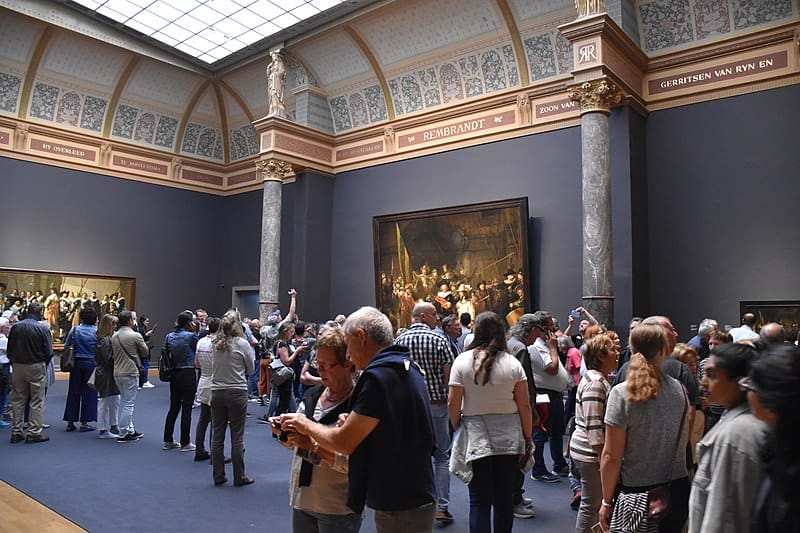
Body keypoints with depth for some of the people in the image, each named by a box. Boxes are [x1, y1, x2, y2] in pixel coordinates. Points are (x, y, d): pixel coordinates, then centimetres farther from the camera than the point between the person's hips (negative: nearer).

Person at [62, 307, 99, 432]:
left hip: (76, 363, 2)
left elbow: (66, 347, 1)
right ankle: (84, 423, 7)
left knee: (73, 392, 11)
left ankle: (70, 422, 16)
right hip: (91, 363, -2)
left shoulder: (74, 330, -2)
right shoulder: (96, 331, -8)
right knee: (88, 393, 5)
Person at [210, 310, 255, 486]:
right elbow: (250, 369, -1)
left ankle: (218, 476, 20)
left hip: (216, 391, 4)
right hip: (237, 392, -4)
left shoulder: (214, 343, 0)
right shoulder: (242, 343, -11)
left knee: (217, 436, 12)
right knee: (237, 437, 4)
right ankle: (239, 477, 12)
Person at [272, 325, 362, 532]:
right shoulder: (311, 395, 2)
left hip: (338, 509, -6)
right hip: (301, 499, 6)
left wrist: (314, 446, -25)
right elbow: (292, 444, 14)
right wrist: (284, 432, -6)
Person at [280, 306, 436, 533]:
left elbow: (344, 443, -17)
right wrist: (354, 425, 4)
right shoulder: (407, 367, 9)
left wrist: (306, 425, -1)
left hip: (400, 509, -9)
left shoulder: (379, 375, -21)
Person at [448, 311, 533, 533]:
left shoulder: (462, 361, -7)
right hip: (509, 438, 2)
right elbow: (524, 405, -2)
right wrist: (528, 438, 9)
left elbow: (453, 403, -7)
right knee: (504, 498, 14)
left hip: (476, 437, -1)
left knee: (479, 501, 6)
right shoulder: (512, 363, -3)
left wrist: (458, 428, 10)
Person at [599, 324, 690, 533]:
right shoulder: (678, 389, -2)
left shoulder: (621, 394, -15)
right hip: (677, 489, 4)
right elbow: (685, 439, 11)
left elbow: (612, 456, -13)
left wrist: (606, 501, -4)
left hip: (637, 495, -4)